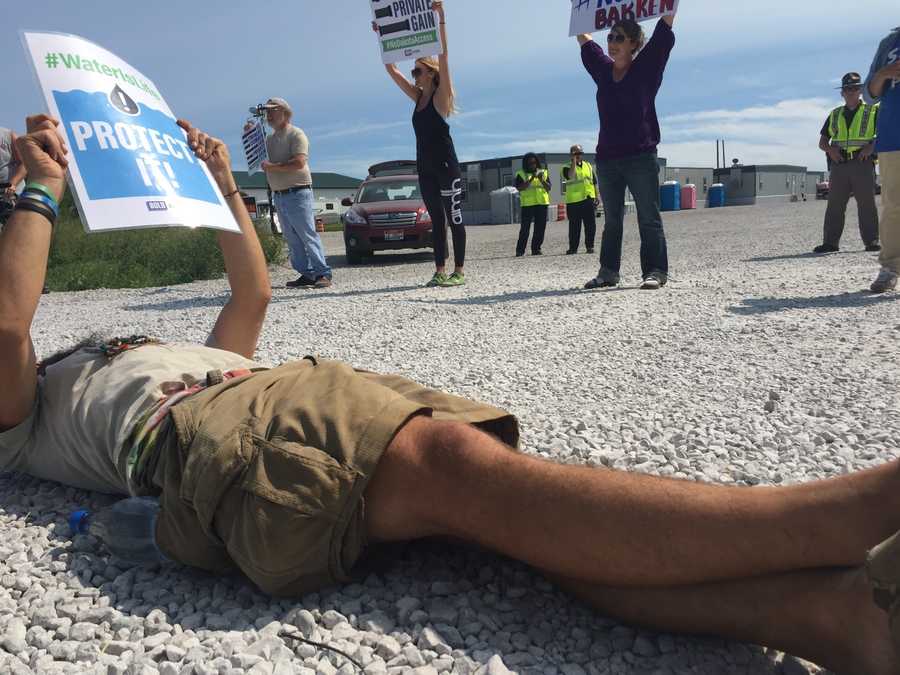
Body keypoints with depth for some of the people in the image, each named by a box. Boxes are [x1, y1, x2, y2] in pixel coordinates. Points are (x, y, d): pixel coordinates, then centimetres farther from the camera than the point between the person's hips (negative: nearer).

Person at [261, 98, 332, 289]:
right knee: (292, 239, 6)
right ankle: (306, 274, 10)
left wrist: (273, 166, -16)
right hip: (279, 195, 8)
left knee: (308, 235, -10)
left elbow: (299, 163, -18)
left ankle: (323, 274, -9)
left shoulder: (296, 134, -5)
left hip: (297, 193, -8)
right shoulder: (269, 138, 20)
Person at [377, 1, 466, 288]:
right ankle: (440, 271, 11)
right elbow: (392, 69, 16)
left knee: (454, 219, -2)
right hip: (425, 169, 7)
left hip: (446, 167, -7)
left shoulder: (441, 96, -5)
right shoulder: (418, 97, 13)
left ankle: (459, 271, 2)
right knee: (437, 220, 8)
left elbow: (444, 55, -15)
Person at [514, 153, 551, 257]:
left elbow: (548, 188, 6)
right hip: (527, 204, -3)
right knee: (525, 228, -6)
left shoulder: (544, 172, 14)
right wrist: (531, 179, -16)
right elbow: (519, 188, -8)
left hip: (542, 203, 3)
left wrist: (542, 180, -11)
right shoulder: (521, 174, 6)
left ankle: (536, 249, 9)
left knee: (540, 228, 2)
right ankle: (520, 250, -3)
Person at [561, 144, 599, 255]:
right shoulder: (567, 168, 2)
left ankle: (590, 246, 9)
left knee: (591, 225, 2)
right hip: (573, 201, -3)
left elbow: (595, 182, 18)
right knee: (574, 226, 0)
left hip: (589, 200, 3)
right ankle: (573, 247, 6)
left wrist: (597, 197, 10)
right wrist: (574, 161, -18)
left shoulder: (588, 166, 16)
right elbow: (571, 176, -21)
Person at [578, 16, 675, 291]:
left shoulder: (646, 66, 2)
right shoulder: (603, 69, 13)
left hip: (641, 157, -4)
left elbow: (664, 30, -1)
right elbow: (584, 39, 25)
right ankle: (608, 271, 14)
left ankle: (655, 271, -1)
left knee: (649, 217, -3)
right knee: (612, 219, 9)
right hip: (607, 158, 5)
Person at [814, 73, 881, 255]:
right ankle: (830, 242, -2)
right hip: (839, 163, 3)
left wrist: (872, 146, -13)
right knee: (834, 204, -1)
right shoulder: (834, 115, 19)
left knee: (866, 203, -4)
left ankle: (872, 241, -3)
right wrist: (830, 149, -4)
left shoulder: (873, 111, 11)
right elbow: (822, 142, 18)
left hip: (863, 163, -3)